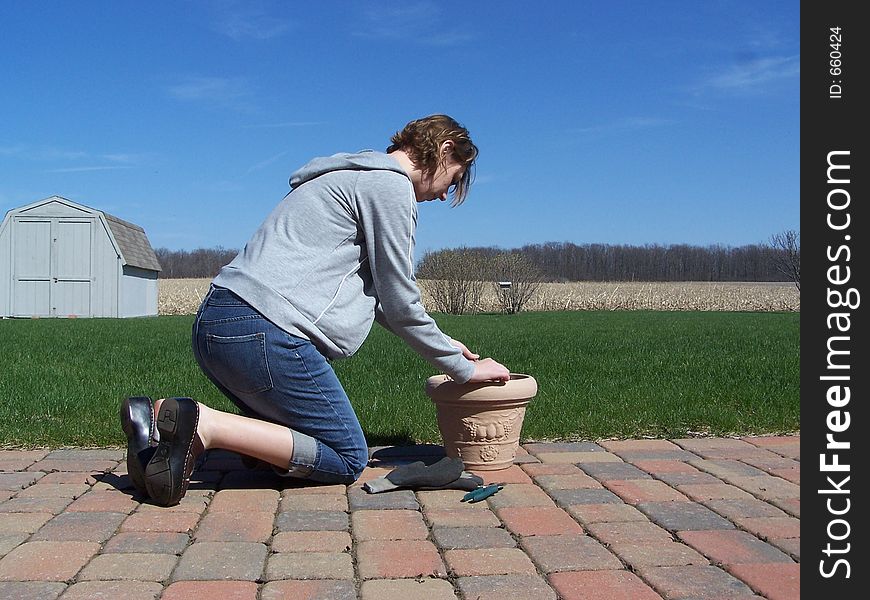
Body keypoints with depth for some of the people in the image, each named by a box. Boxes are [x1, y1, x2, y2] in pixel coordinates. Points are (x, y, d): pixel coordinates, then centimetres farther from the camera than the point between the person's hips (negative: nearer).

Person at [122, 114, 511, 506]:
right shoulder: (391, 185, -3)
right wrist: (464, 369, 9)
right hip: (265, 330, -10)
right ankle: (204, 424, -16)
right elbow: (400, 302, -2)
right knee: (347, 460, 0)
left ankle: (158, 417, 2)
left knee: (300, 440, 16)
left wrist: (442, 344, 30)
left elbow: (375, 293, 31)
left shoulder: (354, 177, 27)